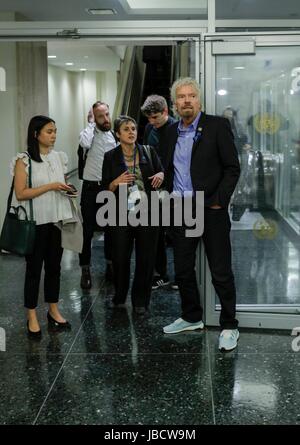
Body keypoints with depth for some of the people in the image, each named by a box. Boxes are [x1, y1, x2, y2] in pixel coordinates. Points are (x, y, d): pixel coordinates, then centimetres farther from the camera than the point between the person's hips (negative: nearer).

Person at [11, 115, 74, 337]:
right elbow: (20, 194, -14)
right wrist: (50, 186, -19)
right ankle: (32, 317, 15)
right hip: (36, 222, -5)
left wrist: (67, 189, -3)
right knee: (34, 268, 4)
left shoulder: (59, 157, 8)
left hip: (57, 220, 5)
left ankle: (54, 311, 26)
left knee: (54, 266, 12)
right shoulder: (24, 160, -8)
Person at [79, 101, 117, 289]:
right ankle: (85, 270, 11)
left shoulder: (116, 136, 5)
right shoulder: (90, 133, -7)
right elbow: (85, 143, -32)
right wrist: (90, 123, -18)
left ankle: (110, 265, 29)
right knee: (88, 231, 1)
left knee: (111, 229, 14)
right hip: (91, 188, -4)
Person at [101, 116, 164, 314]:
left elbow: (162, 173, 15)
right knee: (121, 258, 4)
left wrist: (161, 176, -7)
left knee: (146, 259, 4)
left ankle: (141, 301, 20)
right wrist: (117, 182, -16)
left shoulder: (149, 152, 5)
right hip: (122, 214, -1)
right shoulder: (111, 157, 3)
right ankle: (119, 298, 26)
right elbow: (105, 189, 3)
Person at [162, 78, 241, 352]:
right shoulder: (172, 131, 11)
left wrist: (219, 201, -14)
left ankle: (229, 326, 15)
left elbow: (233, 167, -8)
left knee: (221, 272, 1)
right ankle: (192, 318, 31)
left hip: (210, 210, -5)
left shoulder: (217, 126, -6)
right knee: (183, 270, 13)